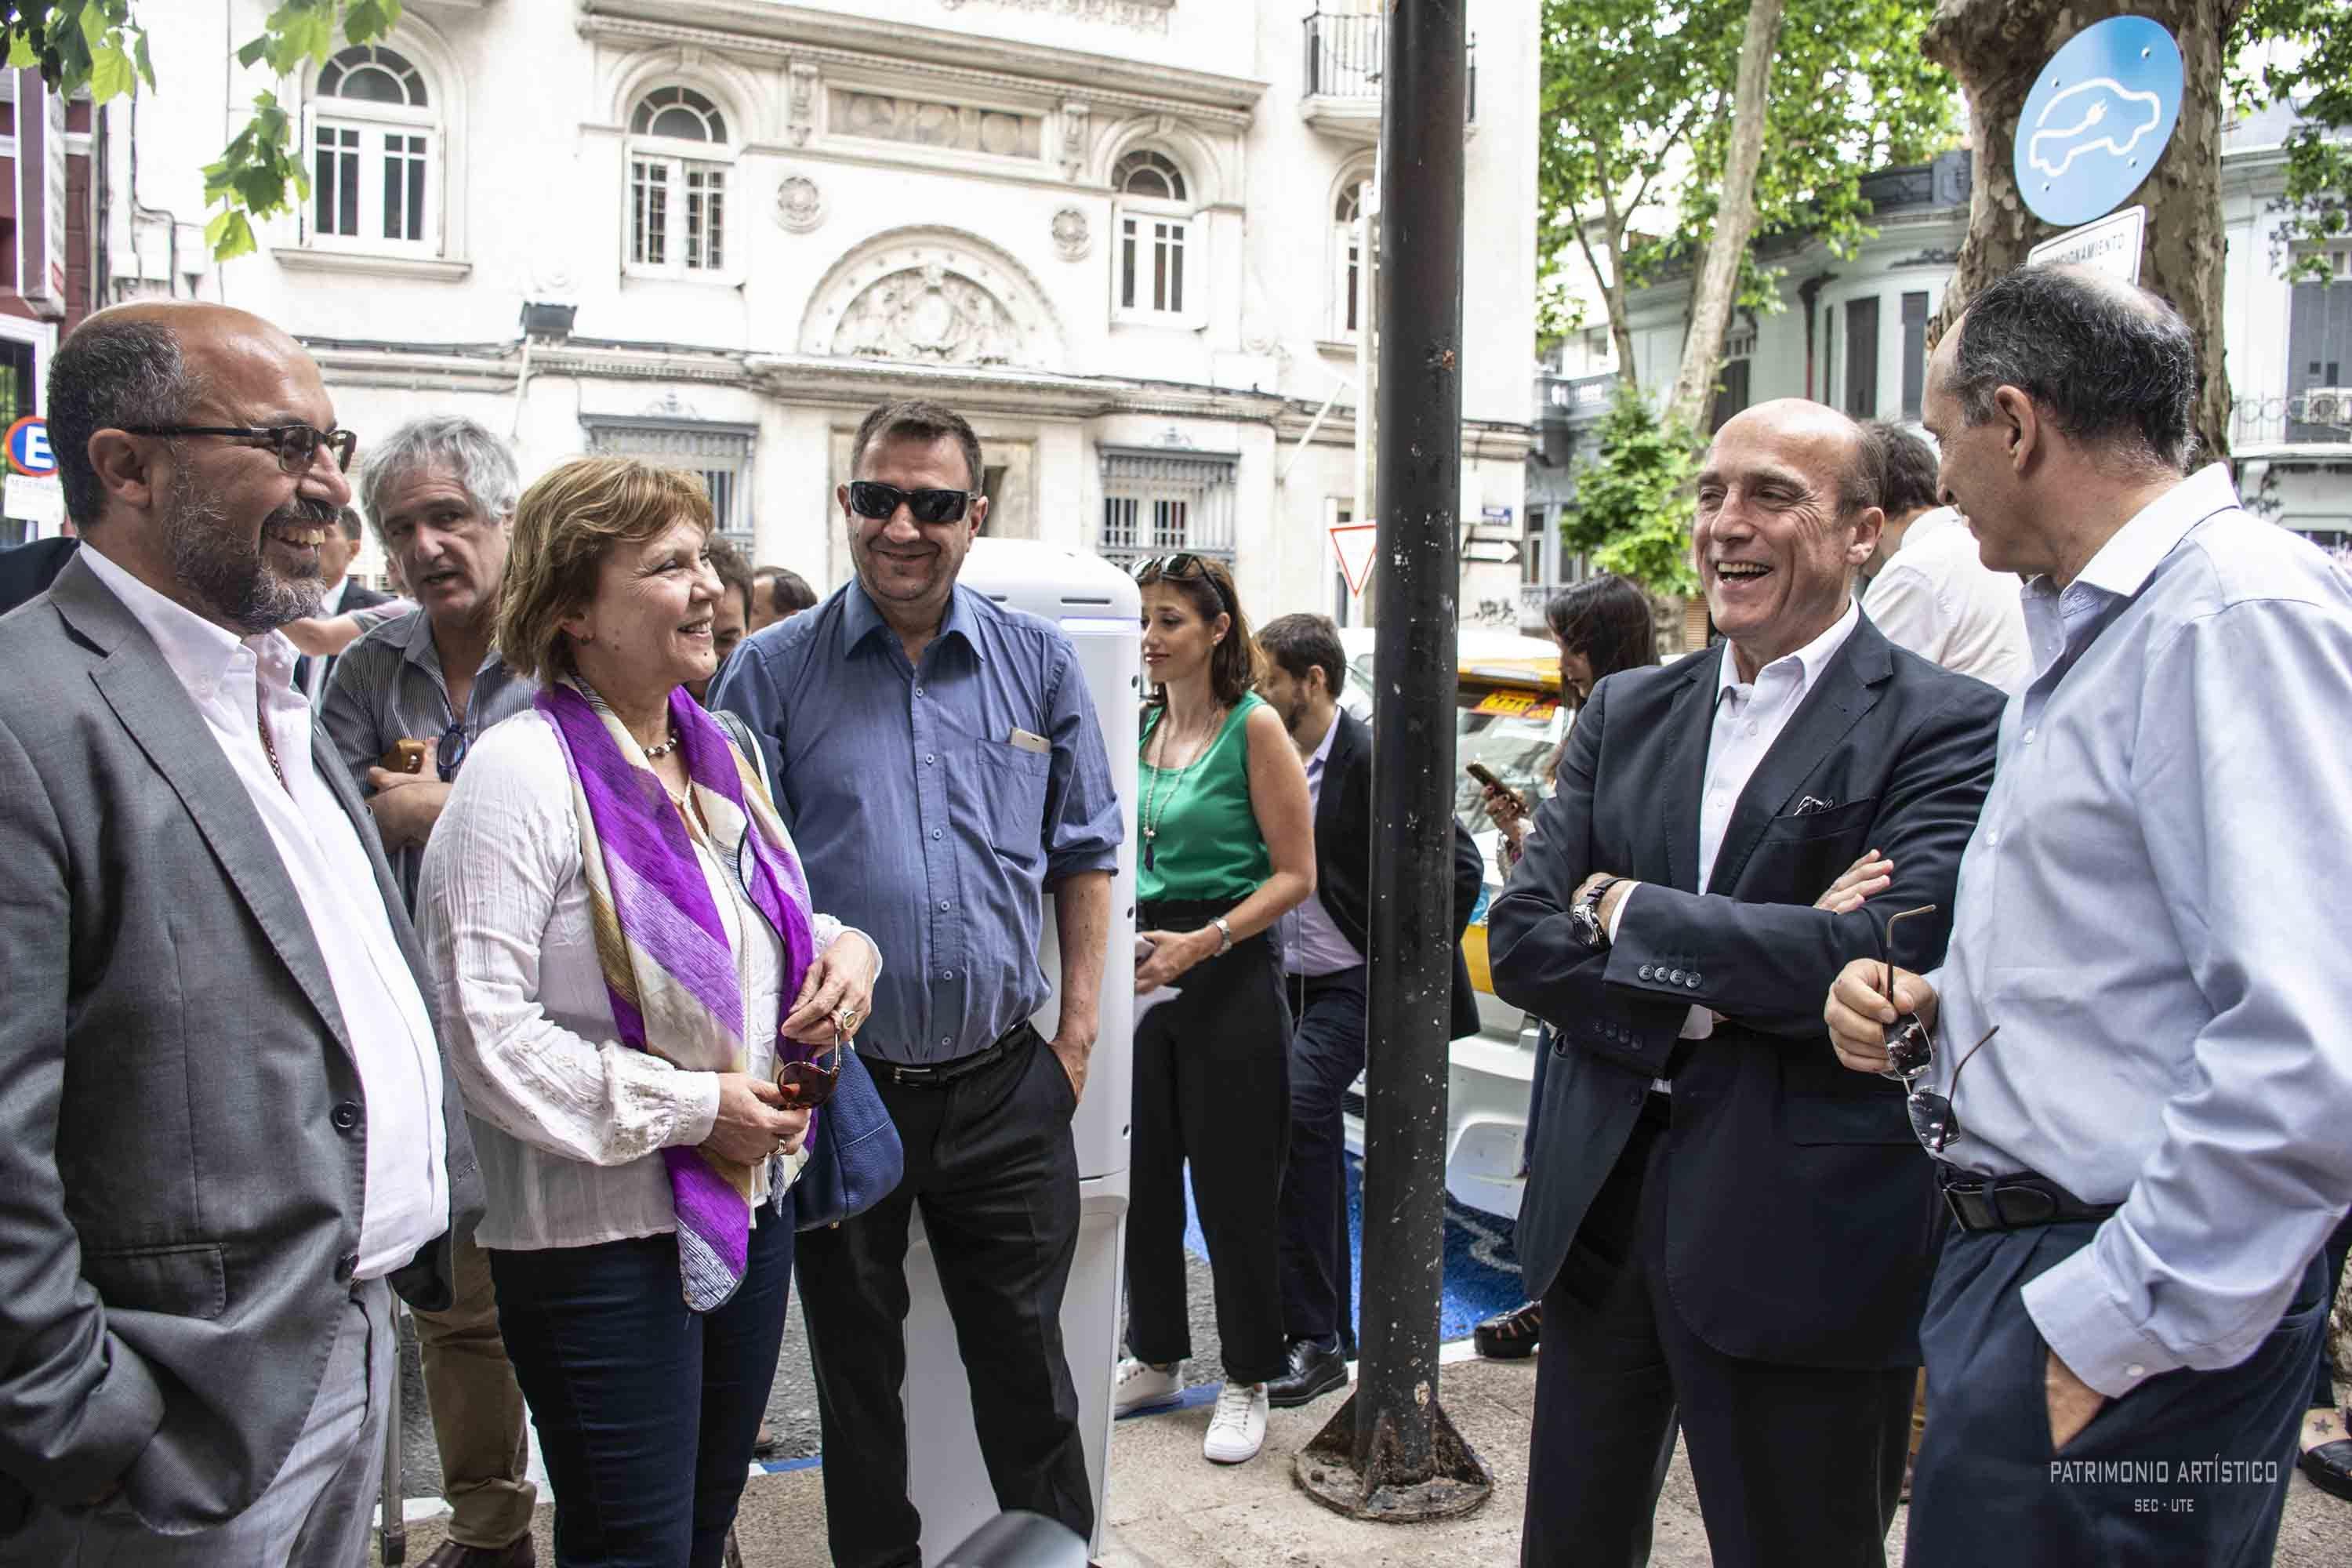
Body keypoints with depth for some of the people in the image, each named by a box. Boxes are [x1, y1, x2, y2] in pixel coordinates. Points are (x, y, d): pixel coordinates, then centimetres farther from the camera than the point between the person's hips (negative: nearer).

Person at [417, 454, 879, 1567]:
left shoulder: (719, 751, 7)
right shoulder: (525, 772, -17)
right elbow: (486, 1033, -22)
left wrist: (842, 945, -2)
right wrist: (692, 1108, -19)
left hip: (749, 1201, 7)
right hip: (604, 1235, -7)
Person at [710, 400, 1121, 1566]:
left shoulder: (1038, 661, 3)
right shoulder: (772, 672, -2)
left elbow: (1083, 854, 8)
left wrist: (1078, 1032, 3)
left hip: (1006, 1088, 1)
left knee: (1027, 1364, 13)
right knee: (855, 1372, 16)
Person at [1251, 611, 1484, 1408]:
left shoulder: (1373, 760, -15)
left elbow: (1460, 869, -14)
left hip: (1356, 983, -8)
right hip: (1292, 980, 8)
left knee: (1296, 1107, -24)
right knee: (1308, 1133, 12)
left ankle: (1312, 1336, -16)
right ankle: (1330, 1332, 26)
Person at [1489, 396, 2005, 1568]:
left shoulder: (1945, 724, -7)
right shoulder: (1626, 711, 9)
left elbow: (1896, 949, -23)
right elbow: (1517, 935, 1)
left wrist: (1626, 913, -13)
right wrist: (1698, 997, -15)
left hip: (1800, 1238, -5)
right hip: (1598, 1204, 5)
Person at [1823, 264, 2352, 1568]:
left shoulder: (2241, 614, -18)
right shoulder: (2083, 626, 15)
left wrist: (2115, 1330, -21)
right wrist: (1942, 1002, 7)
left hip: (2132, 1307, -9)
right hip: (2009, 1256, 9)